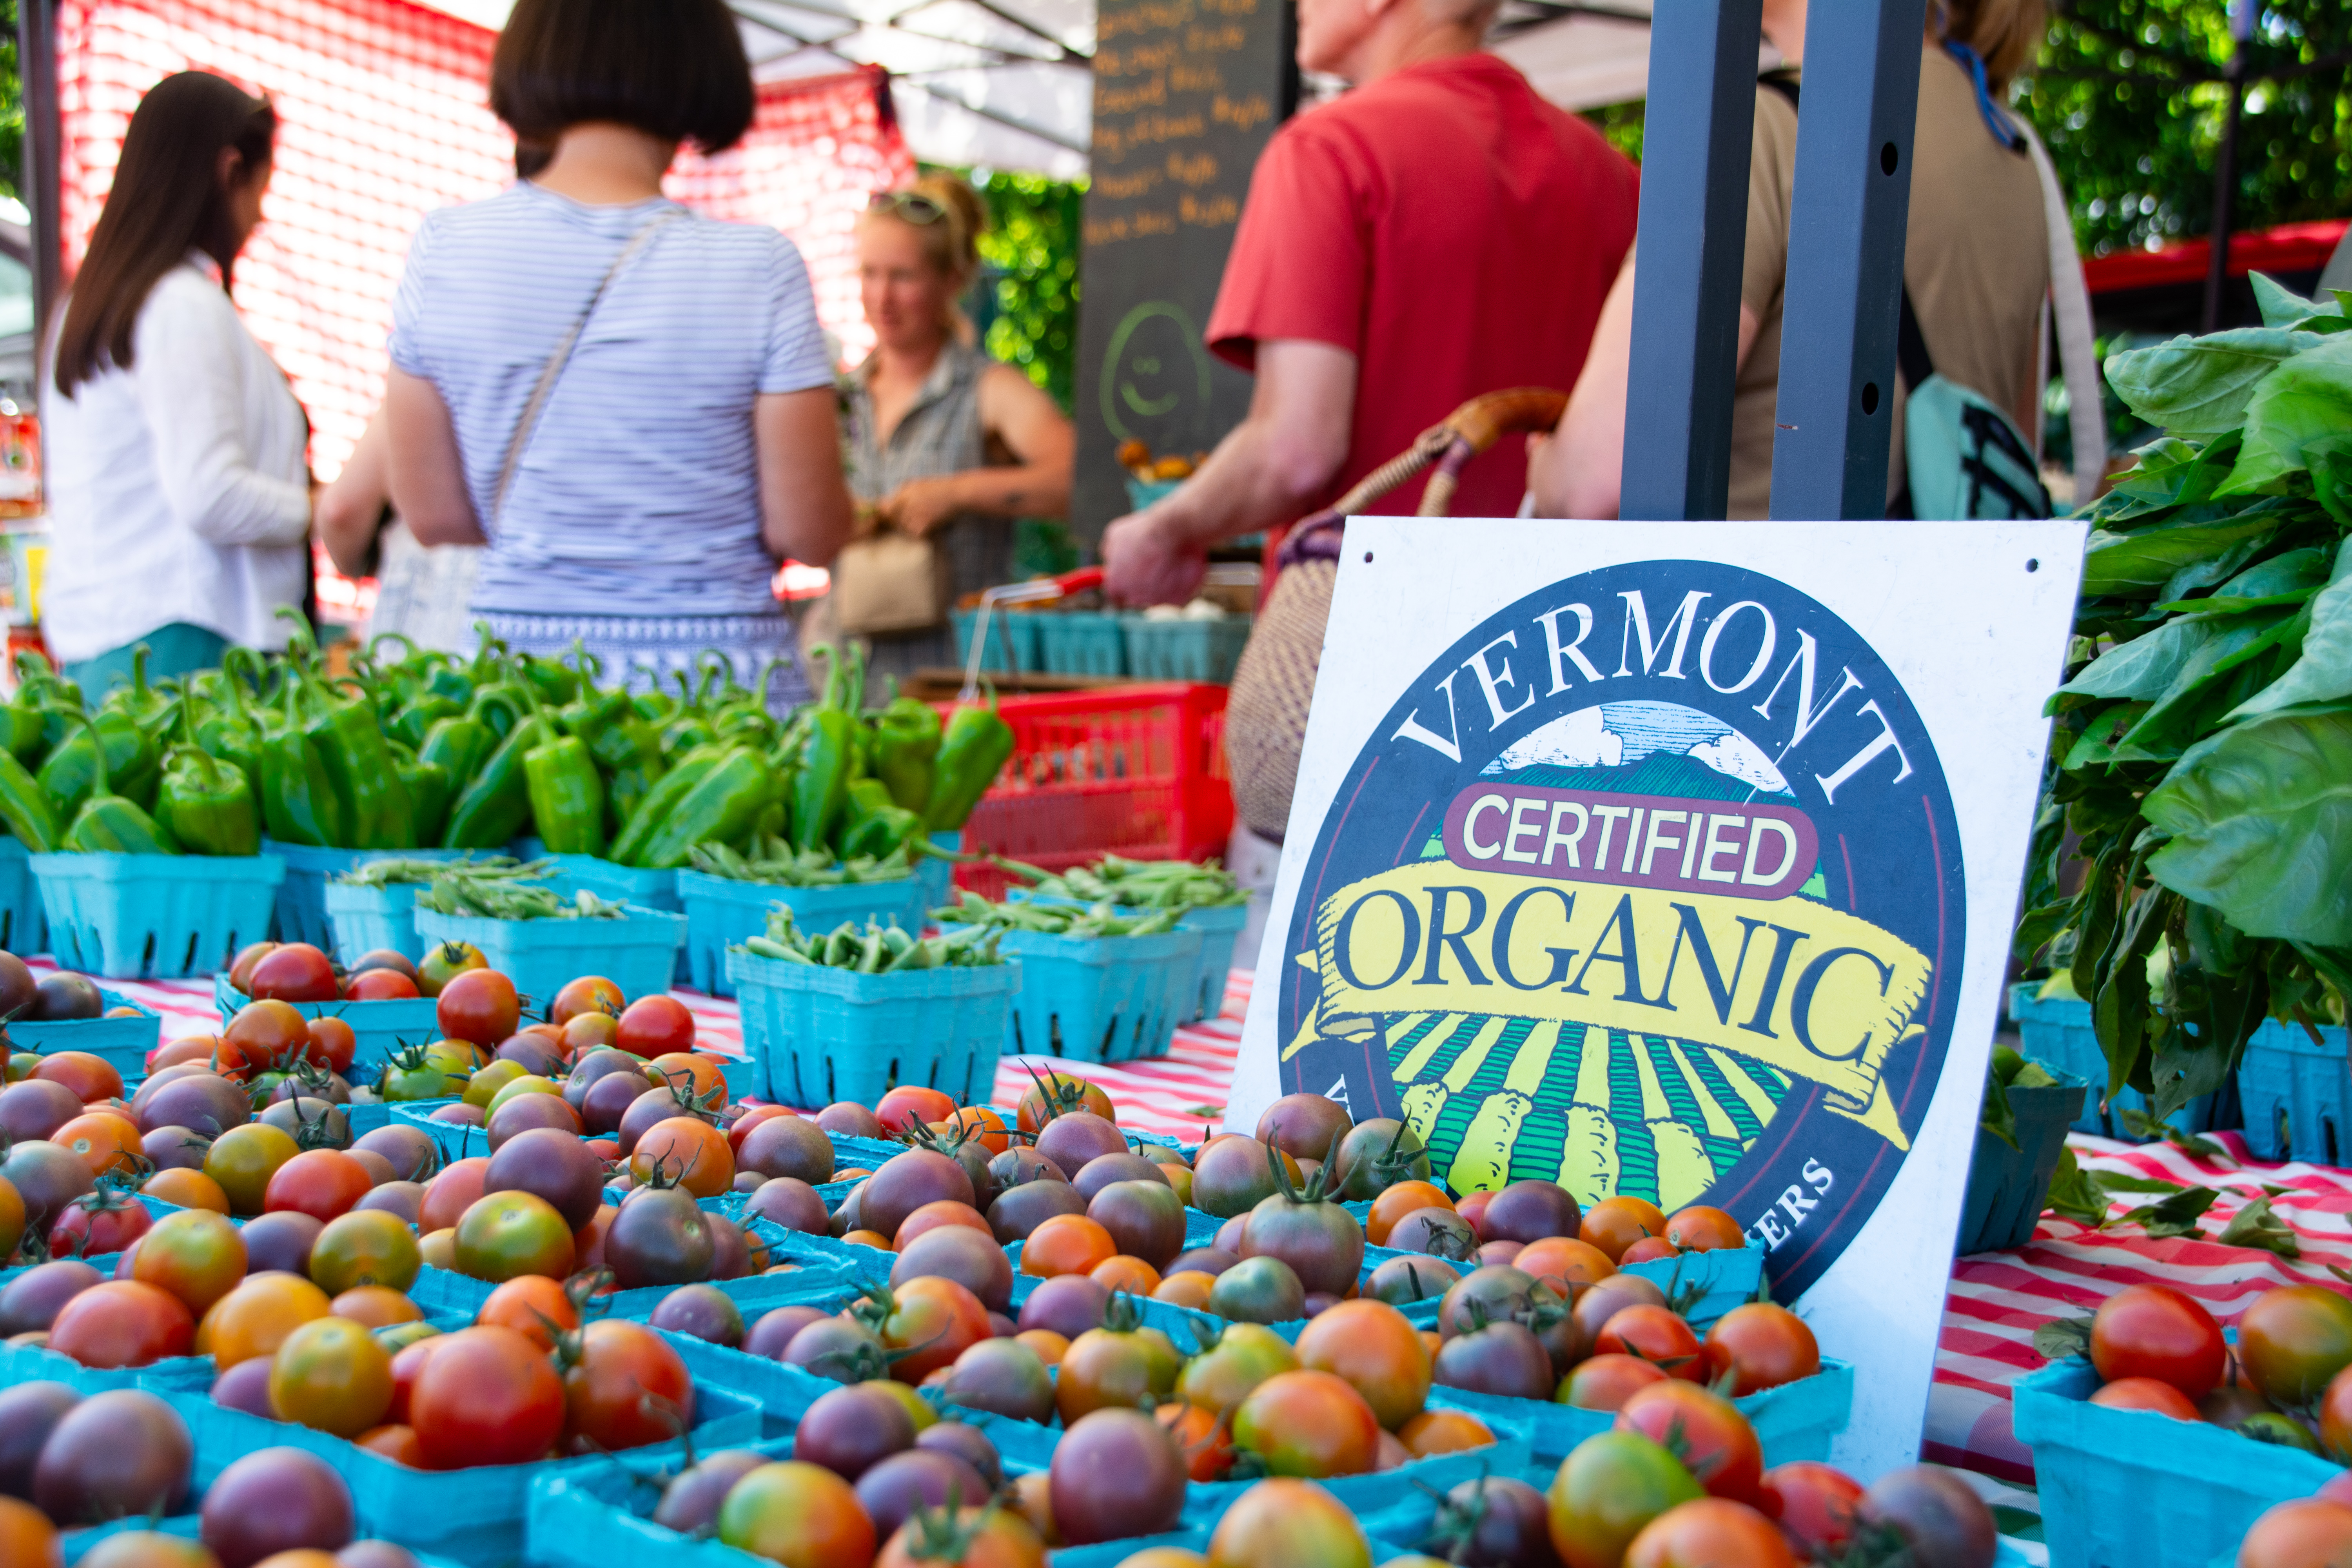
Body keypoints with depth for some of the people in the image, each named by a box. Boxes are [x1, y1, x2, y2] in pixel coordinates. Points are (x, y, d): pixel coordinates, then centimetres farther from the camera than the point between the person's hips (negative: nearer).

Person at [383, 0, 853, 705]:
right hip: (719, 672, -2)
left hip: (515, 663, 3)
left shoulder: (445, 246, -1)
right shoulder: (757, 268, -9)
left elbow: (432, 513, 5)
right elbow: (809, 533, -7)